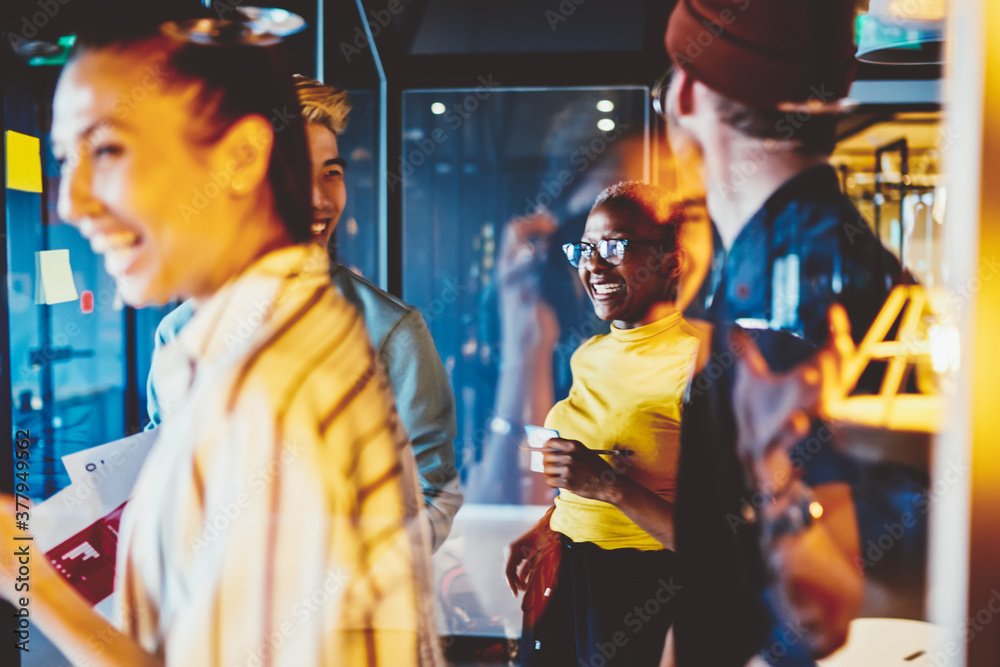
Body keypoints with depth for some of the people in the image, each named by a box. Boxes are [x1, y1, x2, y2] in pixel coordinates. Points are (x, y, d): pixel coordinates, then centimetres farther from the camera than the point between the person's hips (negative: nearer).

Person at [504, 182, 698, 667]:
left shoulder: (696, 363, -17)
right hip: (562, 577, 7)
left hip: (640, 597, -6)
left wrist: (610, 486, -26)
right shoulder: (588, 355, 6)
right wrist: (547, 529, 10)